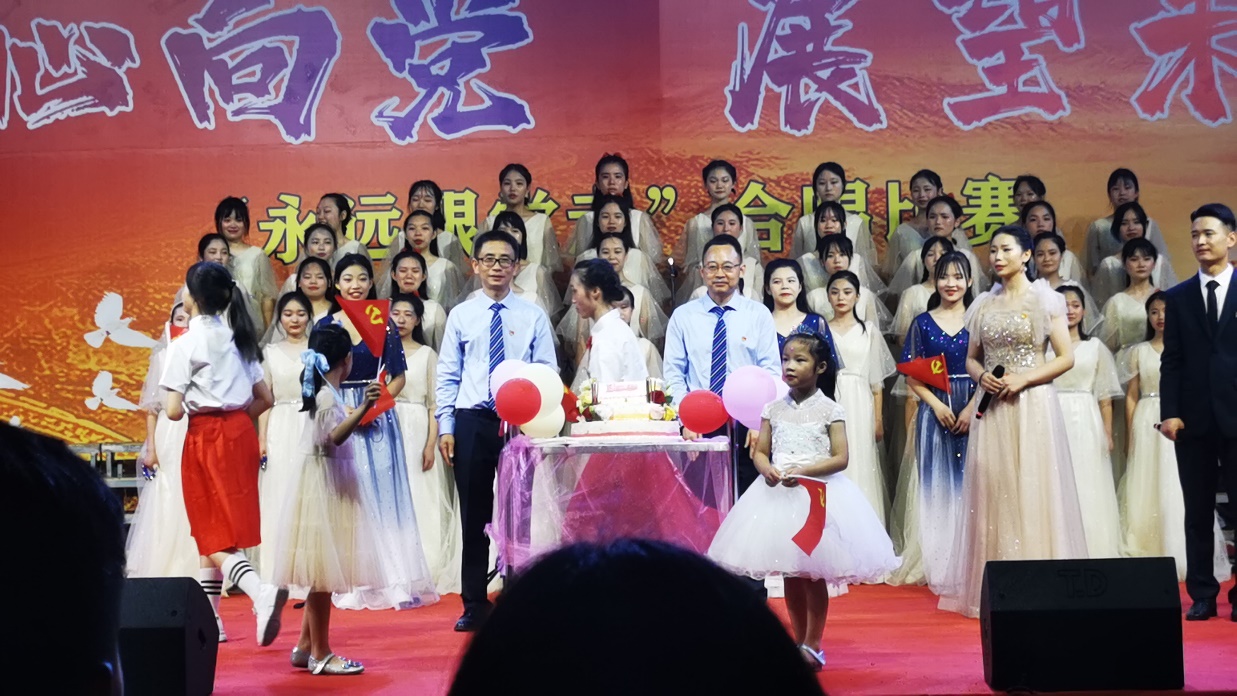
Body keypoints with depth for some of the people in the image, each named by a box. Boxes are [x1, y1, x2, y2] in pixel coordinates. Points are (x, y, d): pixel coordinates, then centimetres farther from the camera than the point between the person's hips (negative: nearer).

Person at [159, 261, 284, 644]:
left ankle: (260, 592, -29)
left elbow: (174, 410, -14)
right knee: (212, 528, 16)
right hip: (241, 433, 7)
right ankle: (207, 618, 21)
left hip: (206, 437, -7)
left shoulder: (186, 343, -9)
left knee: (212, 532, -4)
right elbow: (264, 399, 10)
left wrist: (192, 407, 7)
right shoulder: (238, 337, 9)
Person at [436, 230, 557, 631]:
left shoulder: (533, 317, 4)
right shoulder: (461, 316, 7)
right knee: (474, 516, 6)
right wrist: (445, 427, -1)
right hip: (472, 422, 1)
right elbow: (447, 376, 7)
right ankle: (475, 606, 15)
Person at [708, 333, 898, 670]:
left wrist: (804, 471, -20)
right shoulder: (774, 409, 8)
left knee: (814, 575, 0)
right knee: (790, 574, 9)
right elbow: (760, 452, 8)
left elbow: (840, 458, -8)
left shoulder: (829, 410, -3)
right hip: (779, 494, 4)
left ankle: (813, 646, 9)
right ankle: (798, 642, 20)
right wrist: (767, 469, -15)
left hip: (818, 494, -4)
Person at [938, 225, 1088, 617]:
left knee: (1033, 490, -5)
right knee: (993, 490, 1)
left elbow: (1066, 358, -2)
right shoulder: (983, 305, 12)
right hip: (993, 409, 4)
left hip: (1033, 405, -4)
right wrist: (981, 376, -5)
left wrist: (1022, 379, -13)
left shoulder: (1045, 300, 1)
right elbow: (971, 358, 16)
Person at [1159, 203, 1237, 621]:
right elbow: (1171, 360, 6)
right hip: (1193, 418, 2)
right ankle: (1202, 595, 13)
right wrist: (1169, 412, -4)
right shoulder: (1178, 297, 10)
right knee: (1197, 511, 6)